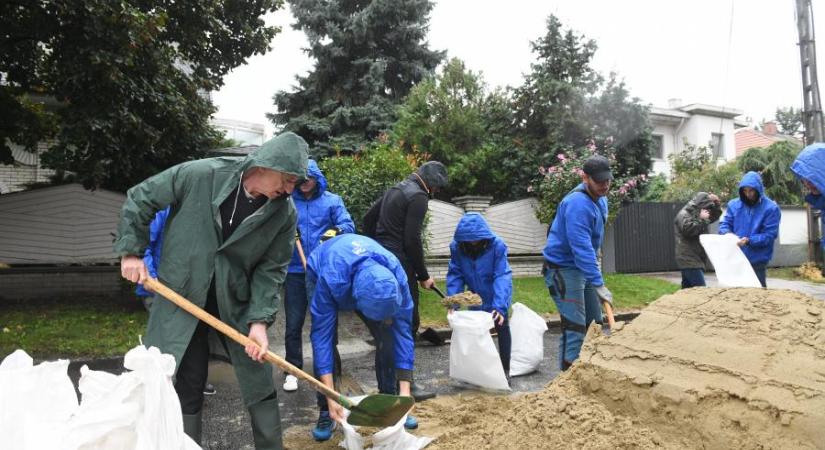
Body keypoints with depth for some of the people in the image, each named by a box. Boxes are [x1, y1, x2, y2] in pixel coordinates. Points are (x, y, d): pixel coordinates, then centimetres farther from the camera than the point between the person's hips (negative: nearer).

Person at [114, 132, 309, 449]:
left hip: (237, 302, 2)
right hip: (181, 296, -1)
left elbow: (271, 269, -8)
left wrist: (259, 320, -17)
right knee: (185, 387, 7)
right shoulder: (200, 174, -19)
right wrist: (131, 251, -6)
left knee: (259, 385, 8)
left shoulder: (284, 213, -13)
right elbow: (140, 199, -5)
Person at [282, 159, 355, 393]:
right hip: (295, 271, 0)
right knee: (293, 323, 5)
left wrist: (337, 232, -27)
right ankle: (293, 370, 19)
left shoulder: (332, 200, 2)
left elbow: (348, 225, -6)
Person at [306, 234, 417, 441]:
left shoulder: (396, 276, -37)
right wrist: (331, 396, -40)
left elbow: (403, 329, -30)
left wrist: (404, 390, -31)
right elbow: (321, 334, -39)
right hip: (319, 273, -2)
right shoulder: (329, 279, -46)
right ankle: (326, 412, -2)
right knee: (326, 339, -19)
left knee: (387, 335, -11)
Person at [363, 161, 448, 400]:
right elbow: (412, 240, -17)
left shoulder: (395, 190, 17)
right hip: (399, 265, -9)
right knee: (408, 322, -3)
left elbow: (368, 219, 23)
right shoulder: (418, 196, -11)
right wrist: (423, 276, -8)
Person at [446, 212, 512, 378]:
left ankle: (505, 369, 13)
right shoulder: (456, 247, -21)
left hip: (497, 296, -3)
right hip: (476, 297, 3)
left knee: (501, 327, 1)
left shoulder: (497, 245, -29)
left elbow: (502, 276, -32)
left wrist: (499, 306, -41)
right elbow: (455, 275, -17)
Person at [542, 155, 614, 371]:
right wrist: (599, 284, -32)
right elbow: (581, 248, -31)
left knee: (595, 324, 16)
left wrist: (593, 261, 14)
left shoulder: (600, 199, 6)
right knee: (575, 329, -9)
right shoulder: (578, 204, -25)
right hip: (563, 270, -10)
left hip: (582, 268, 10)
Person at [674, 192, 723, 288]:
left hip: (695, 260, 10)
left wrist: (716, 203, 10)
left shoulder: (697, 214, 19)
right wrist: (701, 219, -16)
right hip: (689, 260, -10)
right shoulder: (684, 215, -11)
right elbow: (689, 230, -26)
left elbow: (715, 215, 27)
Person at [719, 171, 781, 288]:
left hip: (757, 261, -3)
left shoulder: (771, 208, -7)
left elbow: (769, 235, -12)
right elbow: (724, 224, 7)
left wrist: (749, 240, -26)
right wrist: (728, 233, -16)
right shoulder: (734, 205, 4)